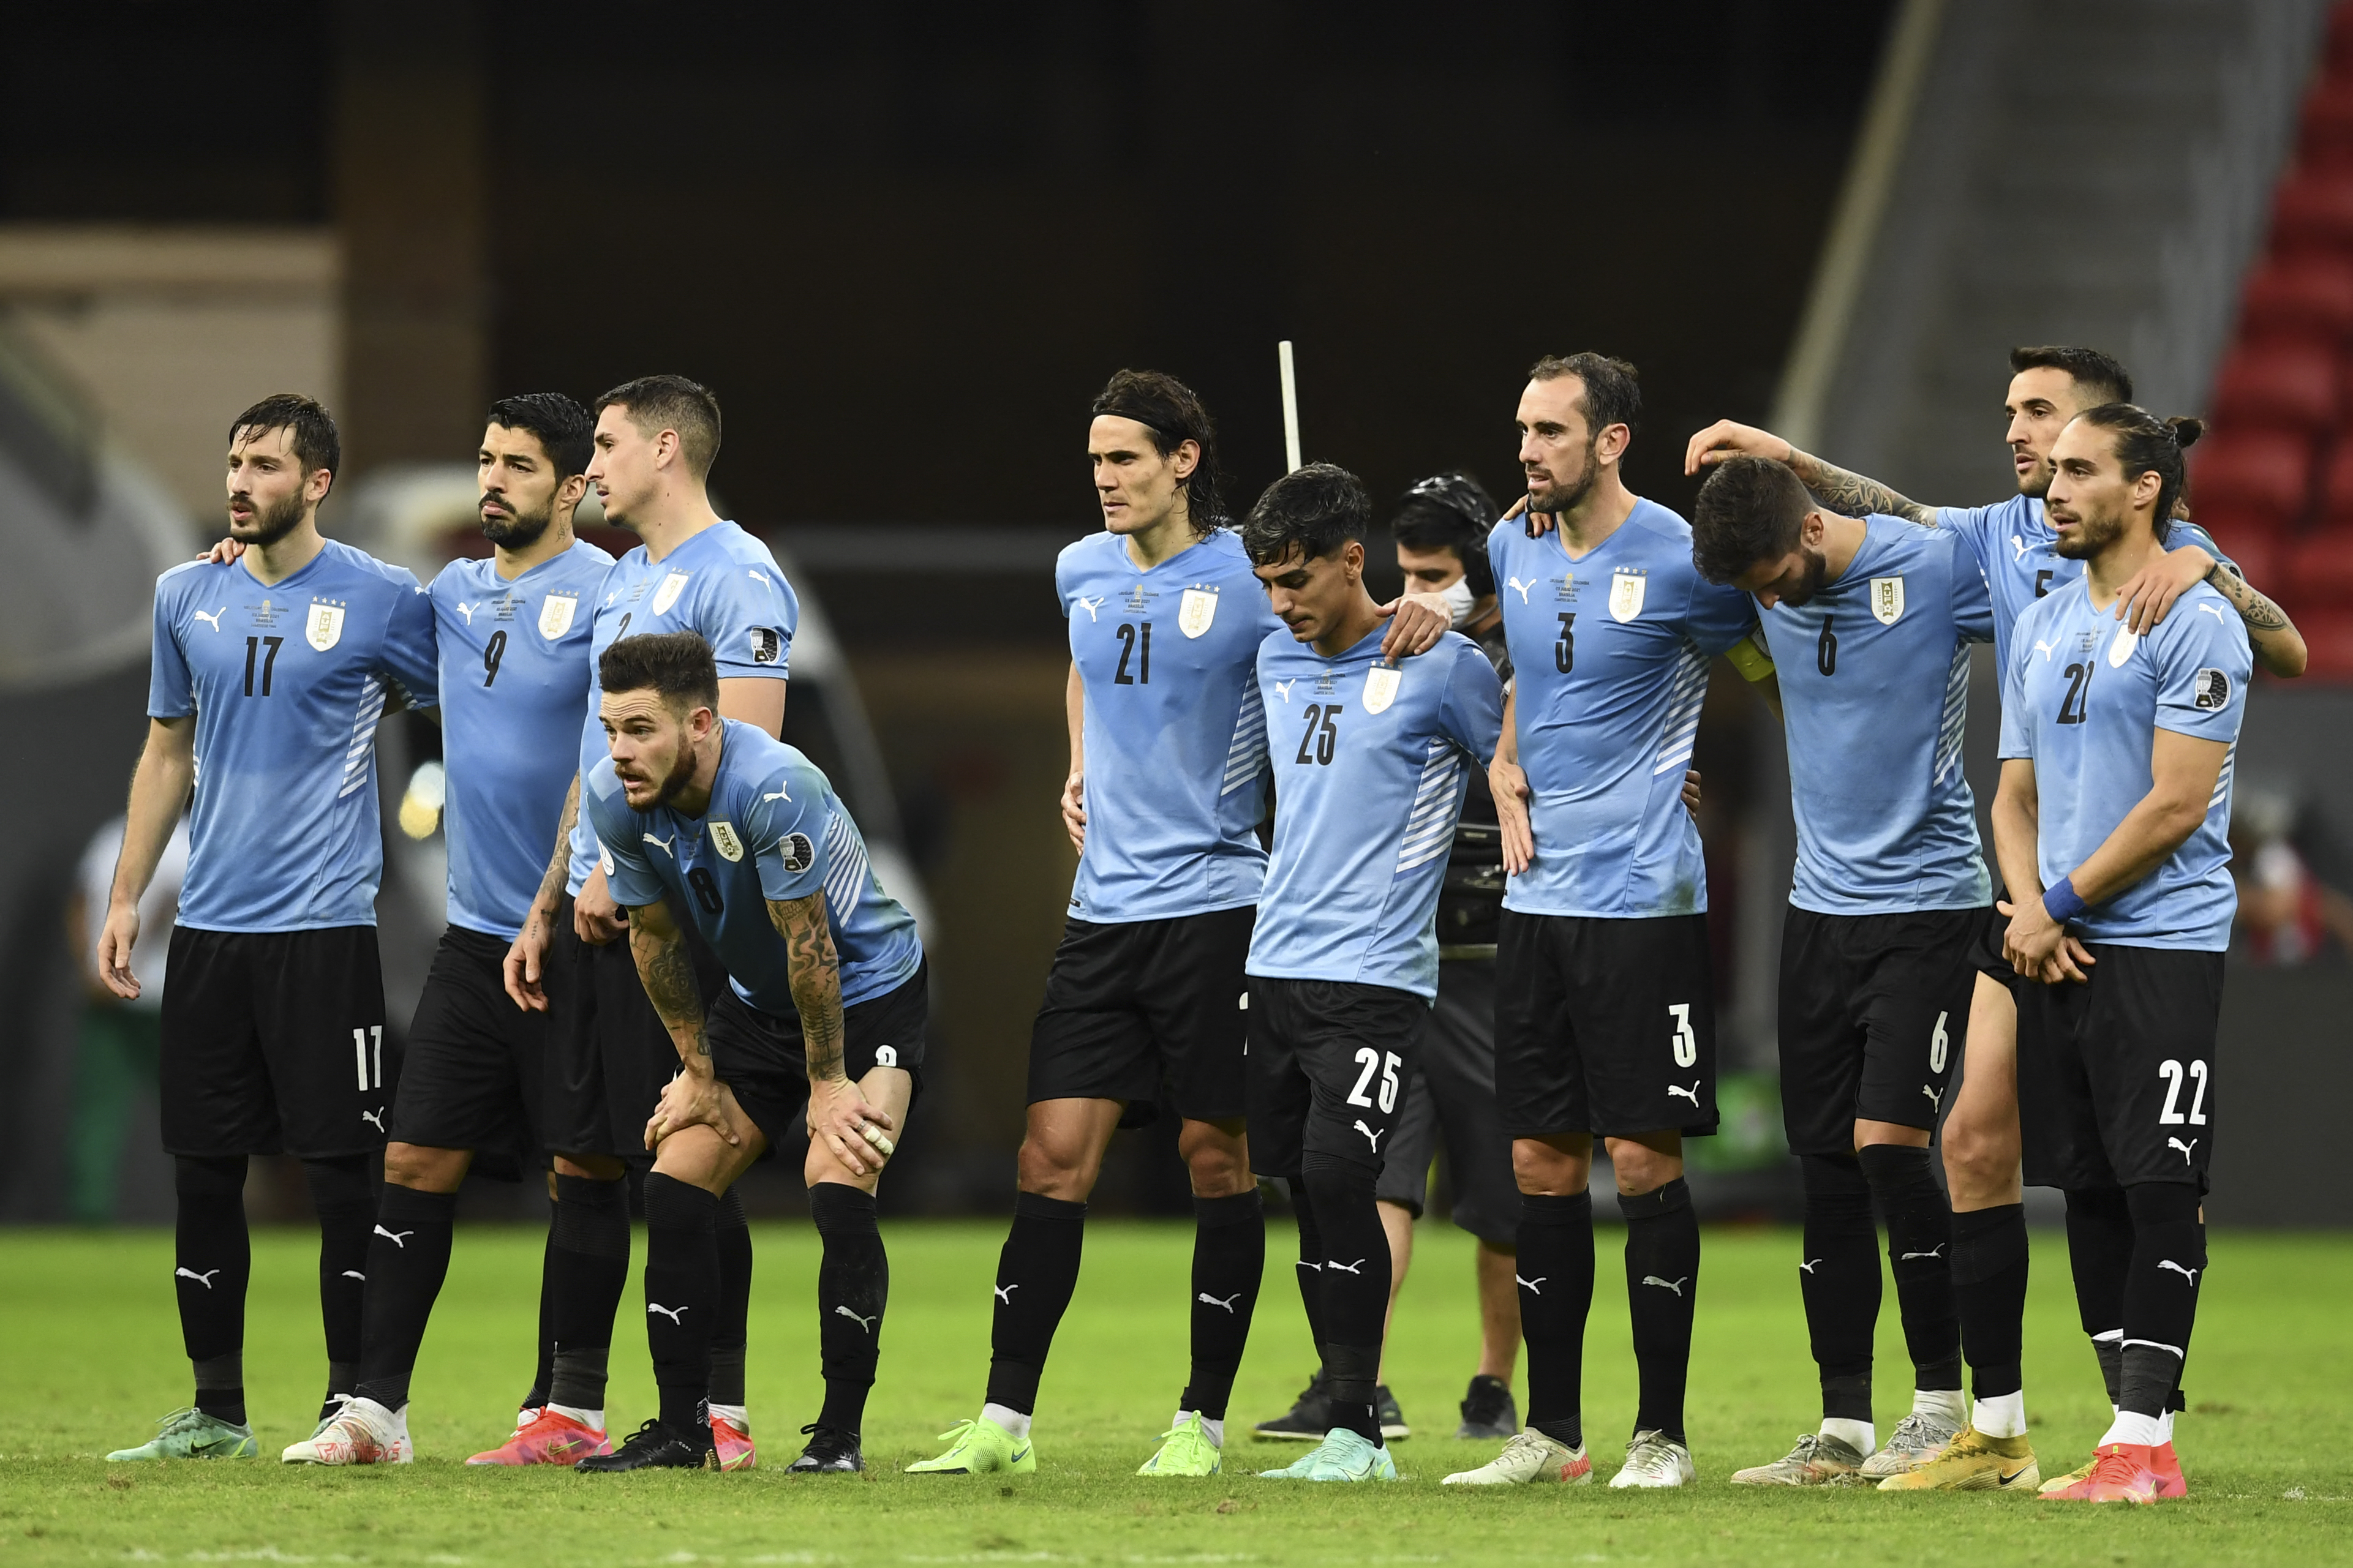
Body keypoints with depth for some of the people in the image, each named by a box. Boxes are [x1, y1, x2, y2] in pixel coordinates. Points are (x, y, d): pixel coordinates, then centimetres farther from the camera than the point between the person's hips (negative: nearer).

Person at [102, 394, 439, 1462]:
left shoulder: (383, 602, -4)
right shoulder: (187, 597, 10)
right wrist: (125, 898, 13)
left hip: (325, 926, -5)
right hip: (208, 929, 5)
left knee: (343, 1172, -4)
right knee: (202, 1172, 6)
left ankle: (355, 1405, 3)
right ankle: (215, 1413, 14)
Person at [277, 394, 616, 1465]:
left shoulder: (604, 594, -9)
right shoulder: (451, 596, 11)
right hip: (474, 936, 6)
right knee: (416, 1161, 1)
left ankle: (569, 1413, 6)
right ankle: (373, 1409, 3)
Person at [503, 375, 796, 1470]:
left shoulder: (735, 577, -10)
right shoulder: (619, 585, 19)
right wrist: (545, 907, 19)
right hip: (598, 913, 9)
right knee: (584, 1160, 8)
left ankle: (719, 1417, -3)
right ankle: (569, 1411, 11)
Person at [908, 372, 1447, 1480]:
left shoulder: (1249, 577, -6)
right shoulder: (1082, 572, 10)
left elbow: (1358, 640, 7)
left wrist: (1419, 617, -15)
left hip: (1216, 900, -5)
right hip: (1104, 908, 5)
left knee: (1216, 1158, 0)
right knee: (1053, 1157, -1)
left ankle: (1202, 1421, 9)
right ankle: (1005, 1420, 1)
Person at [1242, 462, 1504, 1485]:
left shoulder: (1441, 667, -6)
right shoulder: (1276, 662, 13)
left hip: (1376, 972, -6)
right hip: (1274, 967, 6)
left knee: (1337, 1176, -16)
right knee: (1307, 1193, 4)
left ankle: (1357, 1431, -11)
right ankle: (1347, 1424, 9)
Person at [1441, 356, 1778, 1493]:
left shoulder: (1678, 560, -10)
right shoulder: (1515, 553, 8)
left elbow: (1773, 674, 3)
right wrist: (1506, 768, 12)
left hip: (1643, 897, -6)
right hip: (1536, 892, 6)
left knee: (1643, 1158, -6)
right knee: (1541, 1161, 7)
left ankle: (1661, 1433, 1)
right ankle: (1550, 1431, 13)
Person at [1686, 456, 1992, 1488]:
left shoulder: (1940, 568, -14)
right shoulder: (1759, 587, 1)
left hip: (1926, 902, -5)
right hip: (1820, 902, 5)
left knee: (1885, 1143, -15)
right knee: (1825, 1170, 4)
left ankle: (1942, 1401, -2)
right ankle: (1842, 1431, 9)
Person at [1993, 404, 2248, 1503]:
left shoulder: (2195, 622, -8)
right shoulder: (2043, 627, 15)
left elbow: (2176, 805, -13)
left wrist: (2060, 906, -8)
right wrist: (2027, 910, -1)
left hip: (2160, 945, -7)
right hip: (2056, 952, 7)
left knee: (2161, 1189, -9)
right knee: (2091, 1188, 6)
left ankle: (2143, 1435, -10)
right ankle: (2138, 1442, 10)